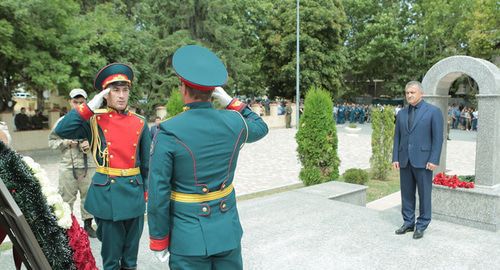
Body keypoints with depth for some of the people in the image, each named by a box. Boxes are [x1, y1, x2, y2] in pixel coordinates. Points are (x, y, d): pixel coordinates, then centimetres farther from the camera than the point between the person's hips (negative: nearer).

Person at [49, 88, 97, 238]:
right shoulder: (63, 121, 4)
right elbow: (52, 141, 9)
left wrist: (91, 143, -12)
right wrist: (66, 142, -8)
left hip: (88, 165, 0)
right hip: (68, 166, 0)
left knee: (89, 196, 9)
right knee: (67, 197, 7)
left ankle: (88, 224, 24)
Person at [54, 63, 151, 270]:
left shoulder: (140, 123, 4)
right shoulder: (94, 120, -1)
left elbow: (147, 163, 8)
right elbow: (61, 130, -18)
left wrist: (147, 192, 7)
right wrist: (90, 106, -16)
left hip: (134, 193, 2)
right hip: (106, 195, -2)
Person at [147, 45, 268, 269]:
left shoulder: (168, 133, -17)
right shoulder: (234, 123, -7)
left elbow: (159, 194, -14)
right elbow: (261, 127, 17)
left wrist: (158, 240, -2)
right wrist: (229, 101, 13)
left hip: (188, 237, -3)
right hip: (228, 232, 3)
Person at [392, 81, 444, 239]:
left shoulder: (433, 111, -3)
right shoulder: (401, 113, 10)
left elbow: (438, 138, -7)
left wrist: (434, 160, -13)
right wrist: (395, 158, 4)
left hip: (423, 160, -4)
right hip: (405, 160, 4)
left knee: (424, 194, 4)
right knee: (406, 193, 9)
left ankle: (421, 225, 16)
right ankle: (408, 223, 21)